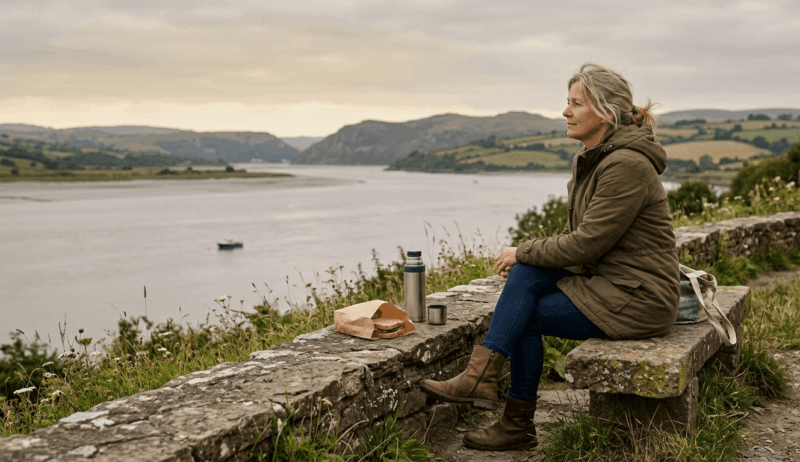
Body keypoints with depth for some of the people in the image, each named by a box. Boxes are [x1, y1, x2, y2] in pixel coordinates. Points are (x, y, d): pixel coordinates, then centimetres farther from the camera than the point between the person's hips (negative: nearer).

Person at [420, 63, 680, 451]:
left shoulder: (626, 166, -21)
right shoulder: (588, 160, 9)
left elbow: (587, 243, -22)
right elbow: (577, 235, 13)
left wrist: (523, 252, -11)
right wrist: (524, 258, -2)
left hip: (636, 299, -8)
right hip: (608, 280, 8)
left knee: (526, 315, -10)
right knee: (526, 275, -9)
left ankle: (518, 424, 4)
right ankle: (480, 377, -6)